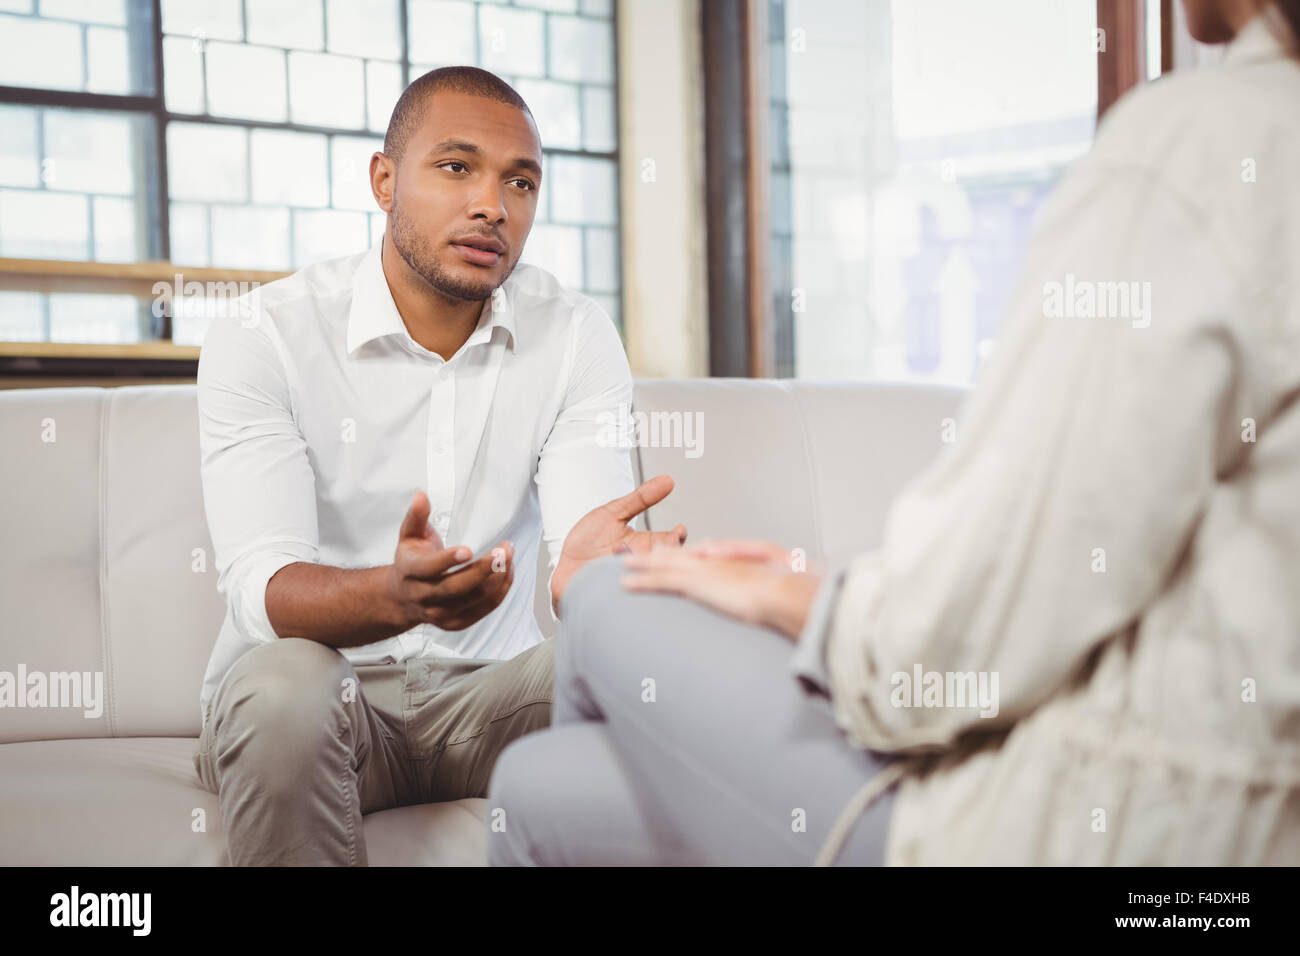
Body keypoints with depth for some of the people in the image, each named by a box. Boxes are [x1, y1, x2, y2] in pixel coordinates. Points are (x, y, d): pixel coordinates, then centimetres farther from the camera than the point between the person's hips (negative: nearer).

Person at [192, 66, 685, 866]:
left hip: (487, 689, 2)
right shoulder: (264, 337, -10)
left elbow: (589, 520, -16)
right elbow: (261, 587, -22)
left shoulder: (577, 336, -2)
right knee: (284, 683, -35)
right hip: (324, 698, -1)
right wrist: (393, 595, -44)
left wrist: (591, 569, -42)